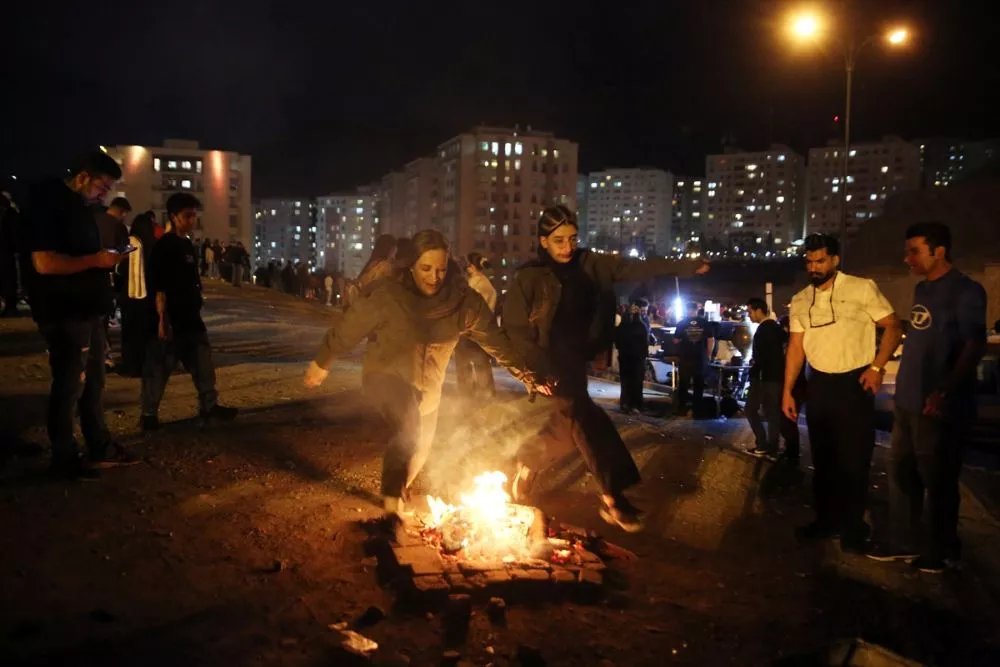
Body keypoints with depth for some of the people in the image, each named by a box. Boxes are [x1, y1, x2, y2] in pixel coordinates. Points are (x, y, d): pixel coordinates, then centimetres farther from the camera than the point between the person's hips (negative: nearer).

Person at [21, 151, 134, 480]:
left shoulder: (79, 206, 14)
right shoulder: (47, 204, -15)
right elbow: (44, 263, -25)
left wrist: (104, 259, 7)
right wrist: (96, 260, -20)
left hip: (88, 309, 10)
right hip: (65, 313, -10)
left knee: (93, 381, 17)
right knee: (69, 385, 0)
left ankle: (100, 446, 29)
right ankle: (64, 459, 12)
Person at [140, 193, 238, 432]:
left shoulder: (188, 245, 14)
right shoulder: (164, 246, -12)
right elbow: (159, 287, -17)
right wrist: (162, 318, -21)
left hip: (191, 317, 9)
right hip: (171, 319, -9)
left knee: (203, 363, 12)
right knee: (159, 368, 0)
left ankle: (209, 406, 21)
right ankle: (148, 414, 10)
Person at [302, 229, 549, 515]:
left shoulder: (463, 301, -18)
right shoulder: (387, 295, -26)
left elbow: (494, 338, -7)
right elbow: (349, 326, -14)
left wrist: (524, 372, -5)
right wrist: (322, 362, -3)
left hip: (427, 384, 5)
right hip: (386, 374, -4)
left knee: (420, 448, 20)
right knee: (408, 426, -33)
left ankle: (398, 492, 50)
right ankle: (392, 495, -17)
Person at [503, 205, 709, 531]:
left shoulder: (588, 265, 0)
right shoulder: (530, 278, -11)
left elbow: (632, 268, -4)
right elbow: (513, 327, -11)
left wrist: (682, 266, -12)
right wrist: (538, 369, -17)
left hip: (577, 359, 6)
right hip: (551, 362, -6)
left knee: (568, 422, 14)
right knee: (585, 418, -13)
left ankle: (528, 463, 38)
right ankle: (612, 497, -4)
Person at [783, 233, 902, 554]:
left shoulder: (862, 288, -8)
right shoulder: (800, 301, 6)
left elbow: (893, 327, -5)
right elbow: (796, 347, 7)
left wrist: (876, 366, -15)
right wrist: (787, 391, 4)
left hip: (854, 383, -4)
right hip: (819, 384, 5)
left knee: (854, 459, 1)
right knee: (823, 457, 13)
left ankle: (853, 528, 15)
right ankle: (826, 520, 27)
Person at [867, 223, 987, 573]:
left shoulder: (965, 291, -11)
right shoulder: (922, 289, 13)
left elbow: (976, 346, -17)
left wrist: (945, 391, -27)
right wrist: (905, 386, 15)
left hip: (940, 406, -8)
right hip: (908, 400, 8)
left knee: (937, 480, 4)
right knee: (904, 474, 14)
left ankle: (944, 550, 20)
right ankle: (908, 541, 26)